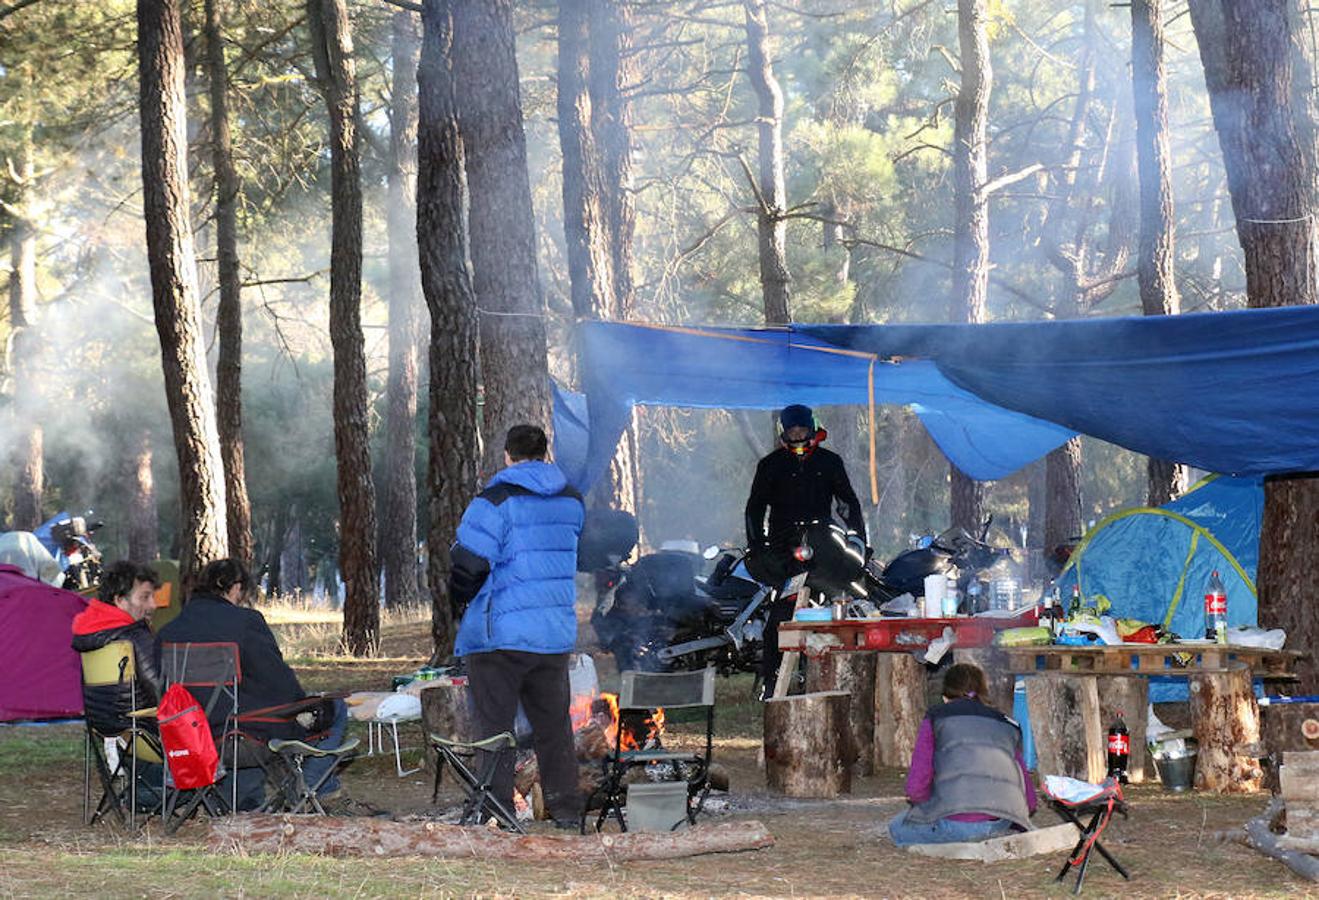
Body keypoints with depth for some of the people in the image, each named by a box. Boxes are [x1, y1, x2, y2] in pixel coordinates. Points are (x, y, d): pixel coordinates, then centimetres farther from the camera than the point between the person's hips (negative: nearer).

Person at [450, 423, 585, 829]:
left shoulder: (496, 501, -11)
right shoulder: (572, 502, 8)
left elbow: (469, 563, -16)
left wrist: (461, 604, 1)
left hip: (500, 632, -5)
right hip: (556, 632, 5)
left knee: (495, 725, 2)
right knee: (554, 723, 14)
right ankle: (566, 809, 16)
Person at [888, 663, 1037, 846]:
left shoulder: (936, 719, 14)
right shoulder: (1007, 726, 25)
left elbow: (916, 787, 3)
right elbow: (1029, 800, 22)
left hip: (956, 824, -4)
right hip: (1002, 825, 4)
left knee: (898, 829, 24)